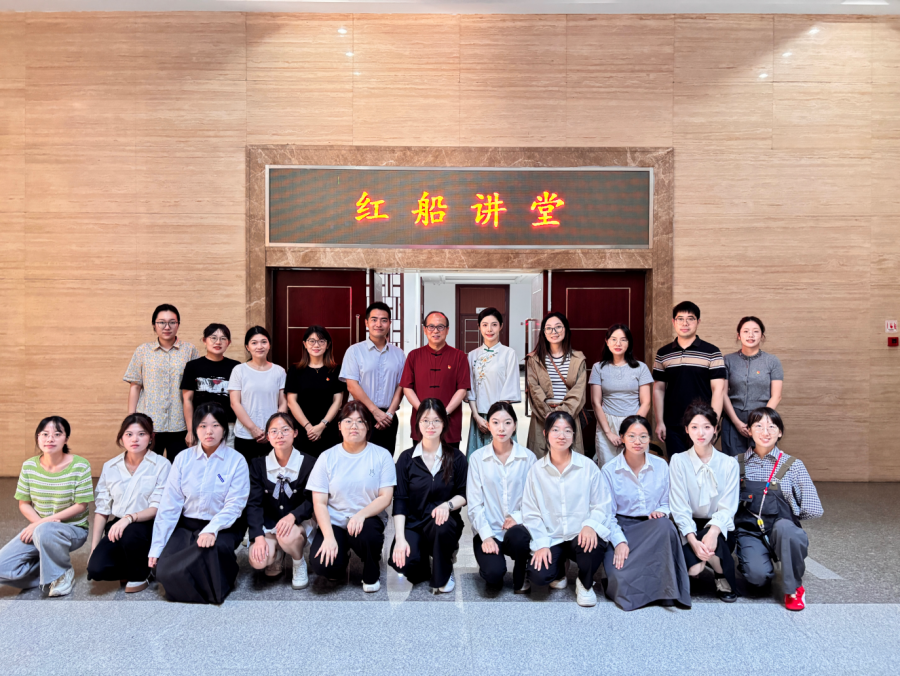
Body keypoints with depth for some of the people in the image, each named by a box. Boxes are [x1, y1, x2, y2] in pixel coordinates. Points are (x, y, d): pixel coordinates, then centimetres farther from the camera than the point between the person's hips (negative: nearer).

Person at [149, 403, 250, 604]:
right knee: (164, 571, -19)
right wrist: (156, 548, -3)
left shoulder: (236, 461, -7)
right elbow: (169, 505, 0)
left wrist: (211, 529, -29)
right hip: (186, 526, 3)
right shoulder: (183, 459, 1)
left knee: (208, 548, -33)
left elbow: (234, 505, -13)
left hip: (223, 528, -3)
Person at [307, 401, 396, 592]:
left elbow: (386, 497, -6)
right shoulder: (327, 458, 0)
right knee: (321, 565, -25)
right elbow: (319, 503, -3)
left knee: (366, 533, -36)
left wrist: (361, 515, -25)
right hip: (334, 521, 1)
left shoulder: (381, 455, -1)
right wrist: (329, 537, -17)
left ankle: (371, 575, 0)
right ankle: (341, 557, 15)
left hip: (368, 519, 0)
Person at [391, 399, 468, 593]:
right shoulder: (406, 458, 1)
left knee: (442, 525, -37)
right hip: (413, 524, 0)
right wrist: (400, 538, -15)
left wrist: (448, 505, -22)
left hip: (443, 522, 0)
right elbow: (399, 500, -4)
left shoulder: (456, 458, 3)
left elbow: (464, 495, 1)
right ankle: (425, 567, 12)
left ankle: (442, 576, -5)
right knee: (401, 561, -29)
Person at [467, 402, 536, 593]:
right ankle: (487, 563, 13)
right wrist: (486, 536, -13)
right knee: (494, 573, -26)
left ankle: (520, 578, -1)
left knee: (516, 536, -34)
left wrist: (518, 516, -19)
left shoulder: (528, 457, 1)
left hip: (517, 529, 1)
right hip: (489, 531, -1)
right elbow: (474, 503, -3)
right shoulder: (477, 458, -1)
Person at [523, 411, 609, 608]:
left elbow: (600, 506, -3)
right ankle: (560, 565, 18)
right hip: (551, 539, 1)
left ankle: (585, 584, 2)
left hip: (581, 536, -1)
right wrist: (541, 544, -12)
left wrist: (590, 524, -24)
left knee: (591, 542, -35)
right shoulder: (536, 470, -1)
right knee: (538, 576, -23)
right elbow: (531, 513, 0)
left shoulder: (588, 466, -3)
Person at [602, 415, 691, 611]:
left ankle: (666, 590, -23)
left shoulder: (660, 466, 4)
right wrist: (619, 542, -19)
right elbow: (608, 514, -4)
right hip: (622, 528, -2)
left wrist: (661, 512, -13)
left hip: (654, 529, 2)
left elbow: (665, 503, 11)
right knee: (620, 577, -30)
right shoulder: (609, 470, -4)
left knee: (664, 524, -36)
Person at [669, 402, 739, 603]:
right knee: (693, 568, -28)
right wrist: (693, 540, -26)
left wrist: (712, 531, -30)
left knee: (711, 539, -34)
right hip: (689, 528, 0)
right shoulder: (679, 461, -4)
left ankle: (724, 579, -1)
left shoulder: (729, 463, -2)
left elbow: (727, 508, -9)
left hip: (719, 528, 0)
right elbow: (679, 508, -10)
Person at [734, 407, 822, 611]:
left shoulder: (793, 465, 1)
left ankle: (793, 589, -12)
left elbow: (813, 510, -2)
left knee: (784, 527, -37)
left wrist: (786, 515, 4)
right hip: (748, 532, 0)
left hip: (782, 532, 0)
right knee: (758, 574, -30)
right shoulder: (738, 463, 5)